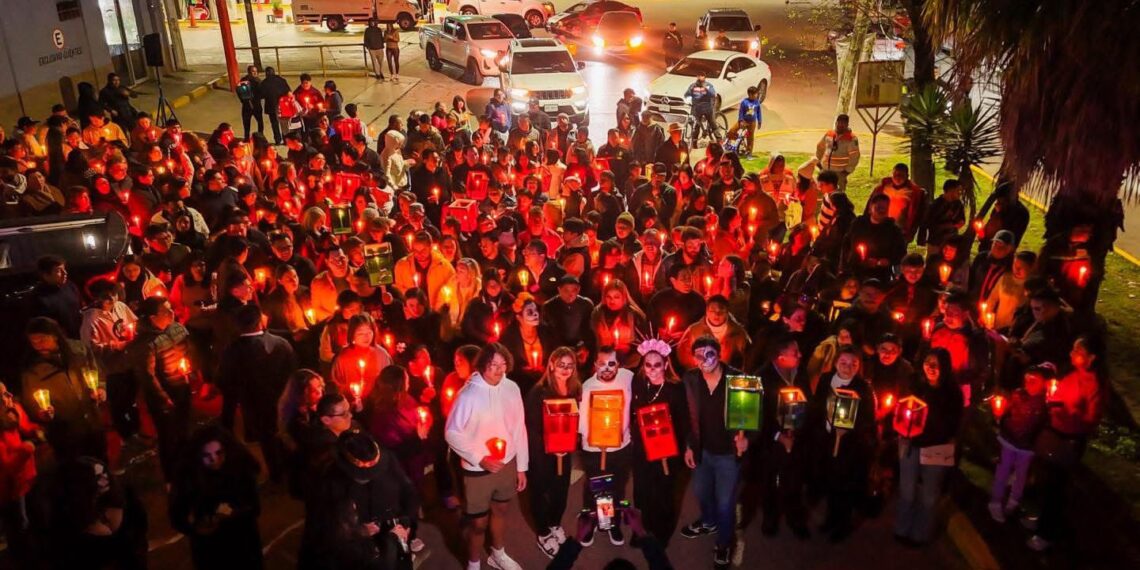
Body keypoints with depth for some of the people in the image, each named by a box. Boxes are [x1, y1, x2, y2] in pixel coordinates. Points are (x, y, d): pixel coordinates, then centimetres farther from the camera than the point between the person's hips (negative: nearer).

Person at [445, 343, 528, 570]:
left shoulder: (512, 388, -9)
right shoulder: (469, 394, -21)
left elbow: (519, 429, 0)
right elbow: (453, 433, -14)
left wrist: (521, 466, 5)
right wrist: (481, 459, -18)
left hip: (507, 463, 4)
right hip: (478, 469, -4)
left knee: (500, 510, 25)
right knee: (478, 522, 10)